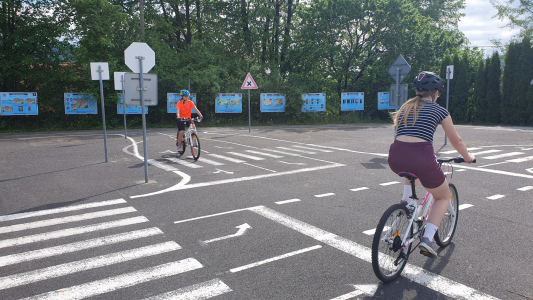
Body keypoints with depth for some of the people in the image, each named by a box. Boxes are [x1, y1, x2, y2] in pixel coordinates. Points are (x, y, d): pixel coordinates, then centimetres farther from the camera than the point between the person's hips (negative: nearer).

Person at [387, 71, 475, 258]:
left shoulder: (405, 108, 22)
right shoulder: (439, 111, 11)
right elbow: (456, 141, 20)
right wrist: (468, 157, 41)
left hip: (395, 159, 4)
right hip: (421, 159, -4)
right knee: (443, 197, 22)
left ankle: (406, 200, 25)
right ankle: (427, 239, 8)